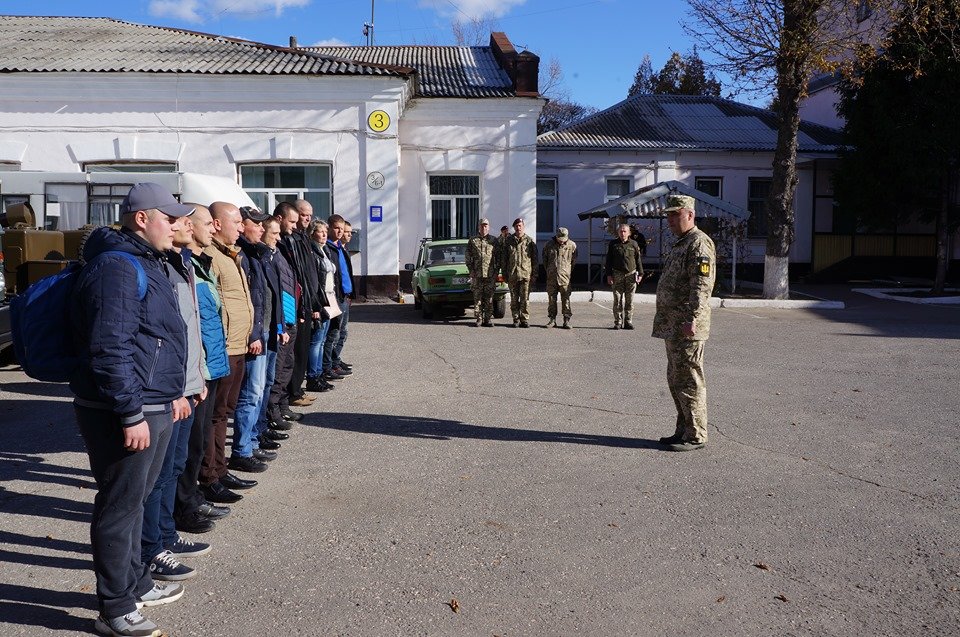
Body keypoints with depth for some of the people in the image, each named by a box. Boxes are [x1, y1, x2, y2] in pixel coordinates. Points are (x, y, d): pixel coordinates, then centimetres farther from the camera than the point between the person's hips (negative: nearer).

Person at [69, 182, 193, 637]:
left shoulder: (145, 262, 16)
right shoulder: (116, 267, -18)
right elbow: (110, 350, -24)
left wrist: (170, 393, 22)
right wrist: (131, 415, -23)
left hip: (152, 406, 10)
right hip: (124, 413, -10)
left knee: (133, 499, 21)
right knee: (120, 506, 1)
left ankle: (135, 583, 36)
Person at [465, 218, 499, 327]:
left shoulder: (494, 241, 10)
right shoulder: (473, 241, 9)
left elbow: (498, 258, 9)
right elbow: (468, 258, 9)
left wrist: (496, 271, 1)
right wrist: (471, 271, -1)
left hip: (490, 275, 0)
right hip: (477, 275, 0)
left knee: (489, 298, 2)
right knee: (477, 298, 0)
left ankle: (487, 319, 7)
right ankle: (479, 319, 6)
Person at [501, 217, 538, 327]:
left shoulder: (530, 241, 7)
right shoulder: (508, 241, 10)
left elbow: (534, 259, 7)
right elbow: (504, 258, 12)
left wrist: (534, 274, 1)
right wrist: (504, 273, 6)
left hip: (526, 274, -2)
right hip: (512, 275, 2)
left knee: (525, 299, -3)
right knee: (514, 299, 5)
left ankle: (525, 319, 4)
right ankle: (516, 319, 13)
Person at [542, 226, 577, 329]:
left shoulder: (572, 245, 1)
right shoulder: (550, 245, 4)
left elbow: (574, 261, 11)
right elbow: (544, 258, 16)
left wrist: (569, 271, 8)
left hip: (565, 277, -1)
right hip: (551, 277, 2)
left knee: (566, 299, -2)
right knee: (552, 299, 5)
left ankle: (567, 320, 3)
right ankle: (552, 319, 13)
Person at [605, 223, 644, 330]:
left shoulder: (633, 244, 8)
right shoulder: (613, 244, 6)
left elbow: (638, 260, 12)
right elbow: (609, 260, 6)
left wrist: (640, 274, 7)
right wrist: (608, 275, -1)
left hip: (631, 275, 1)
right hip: (617, 275, -1)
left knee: (629, 301, 3)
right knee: (617, 300, -1)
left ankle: (628, 322, 10)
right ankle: (617, 322, 5)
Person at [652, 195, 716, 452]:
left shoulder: (699, 243, -12)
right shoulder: (679, 244, 20)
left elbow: (701, 286, -21)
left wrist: (692, 319, -25)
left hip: (686, 327, -10)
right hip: (672, 326, 10)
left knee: (688, 381, -4)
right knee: (676, 380, 15)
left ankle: (696, 435, 4)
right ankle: (683, 430, 25)